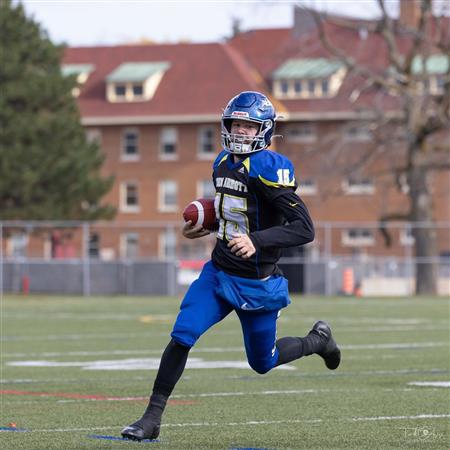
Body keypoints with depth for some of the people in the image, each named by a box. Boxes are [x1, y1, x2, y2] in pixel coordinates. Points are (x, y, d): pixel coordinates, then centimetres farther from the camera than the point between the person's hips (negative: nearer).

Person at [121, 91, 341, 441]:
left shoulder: (269, 169, -20)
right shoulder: (223, 164, 5)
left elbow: (305, 228, -26)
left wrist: (257, 241, -37)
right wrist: (205, 226, 8)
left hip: (256, 285, -6)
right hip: (218, 273, 6)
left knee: (262, 362, 11)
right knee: (181, 337, -12)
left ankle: (317, 341, 40)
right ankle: (152, 418, -4)